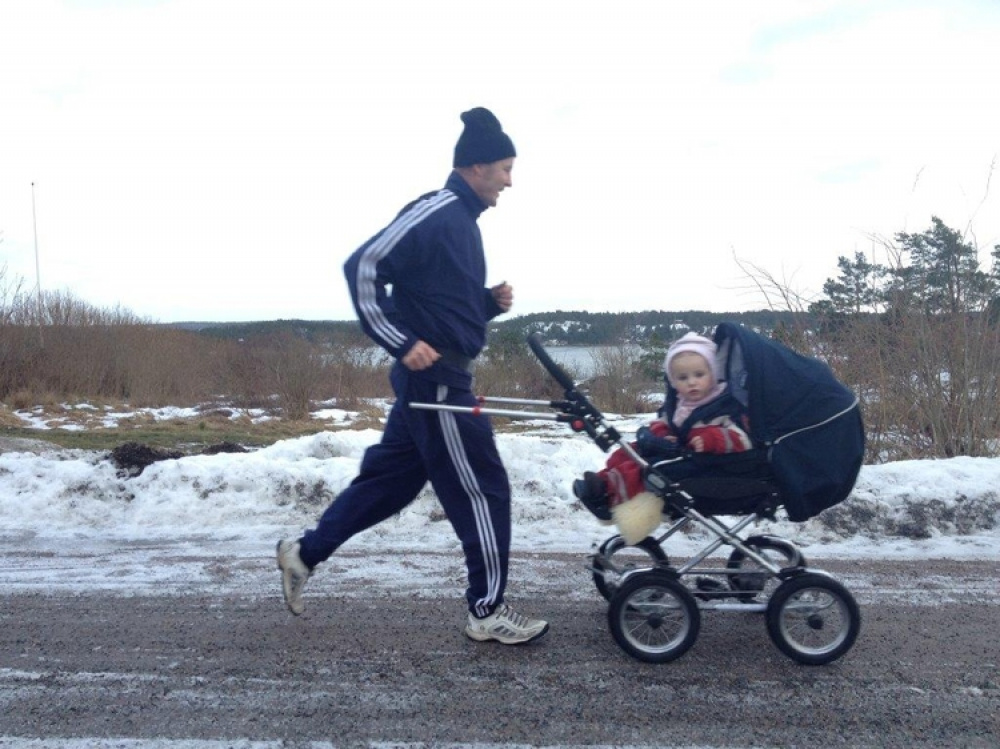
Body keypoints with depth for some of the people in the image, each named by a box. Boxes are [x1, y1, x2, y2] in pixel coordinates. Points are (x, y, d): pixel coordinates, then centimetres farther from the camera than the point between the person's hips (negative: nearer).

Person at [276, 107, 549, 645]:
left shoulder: (460, 219, 16)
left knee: (390, 477, 17)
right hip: (435, 377, -10)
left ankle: (304, 553, 28)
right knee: (483, 489, -1)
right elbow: (363, 266, -21)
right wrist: (402, 342, -21)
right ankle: (488, 611, 13)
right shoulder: (435, 212, -14)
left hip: (434, 379, 10)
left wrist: (491, 301, 6)